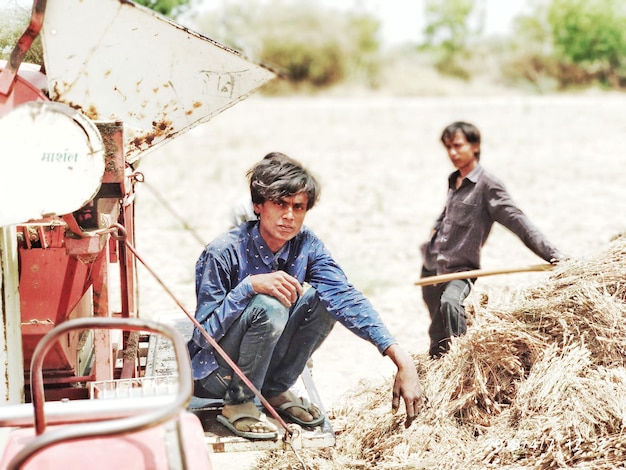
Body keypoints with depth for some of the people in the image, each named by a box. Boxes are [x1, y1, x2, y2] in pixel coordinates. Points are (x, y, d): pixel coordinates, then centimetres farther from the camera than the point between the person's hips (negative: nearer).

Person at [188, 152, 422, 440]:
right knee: (269, 305, -32)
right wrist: (251, 285, -38)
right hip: (216, 371, -5)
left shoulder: (306, 246, -10)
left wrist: (401, 358, -37)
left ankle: (276, 389, 1)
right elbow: (203, 334, -23)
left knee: (321, 298, -15)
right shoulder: (224, 252, -23)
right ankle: (237, 403, -11)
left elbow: (345, 297, -24)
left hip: (262, 363, 5)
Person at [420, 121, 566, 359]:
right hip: (431, 268, 7)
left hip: (460, 271, -7)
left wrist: (554, 255, -28)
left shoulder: (487, 184, -13)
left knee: (449, 303, -37)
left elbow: (518, 222, -19)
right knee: (437, 339, 14)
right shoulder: (453, 181, 10)